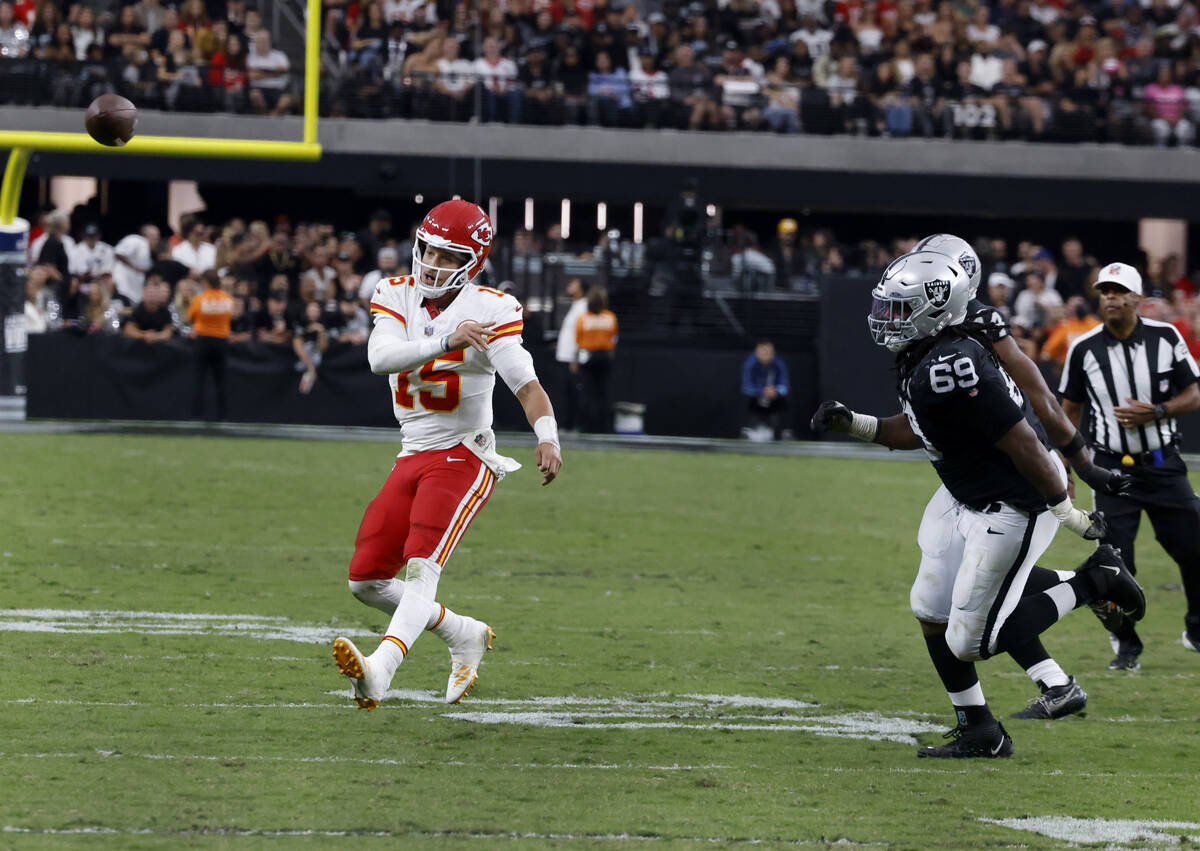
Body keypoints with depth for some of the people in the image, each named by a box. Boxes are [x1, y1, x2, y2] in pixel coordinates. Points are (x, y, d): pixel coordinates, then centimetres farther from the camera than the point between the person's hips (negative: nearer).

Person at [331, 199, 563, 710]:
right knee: (366, 581, 7)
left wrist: (547, 437, -37)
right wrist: (446, 341, -33)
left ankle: (379, 672, -44)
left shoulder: (489, 310, -10)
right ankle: (464, 636, 26)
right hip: (413, 458, 7)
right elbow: (380, 357, -18)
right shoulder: (397, 296, 2)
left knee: (421, 567, -26)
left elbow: (526, 384, -18)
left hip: (464, 457, -7)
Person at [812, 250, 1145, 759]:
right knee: (930, 609, 15)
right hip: (972, 503, 10)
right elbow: (918, 431, 20)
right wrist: (855, 425, 6)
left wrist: (1066, 513, -21)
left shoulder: (950, 368, -29)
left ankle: (1091, 583, 6)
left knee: (970, 642, -4)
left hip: (1011, 510, -10)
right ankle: (978, 732, 25)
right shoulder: (919, 359, 3)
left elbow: (1021, 441, -27)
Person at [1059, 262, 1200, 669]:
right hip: (1113, 468, -1)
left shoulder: (1165, 337, -4)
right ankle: (1126, 646, 10)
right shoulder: (1083, 349, -4)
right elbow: (1070, 411, 7)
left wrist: (1155, 413, -17)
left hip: (1164, 465, 1)